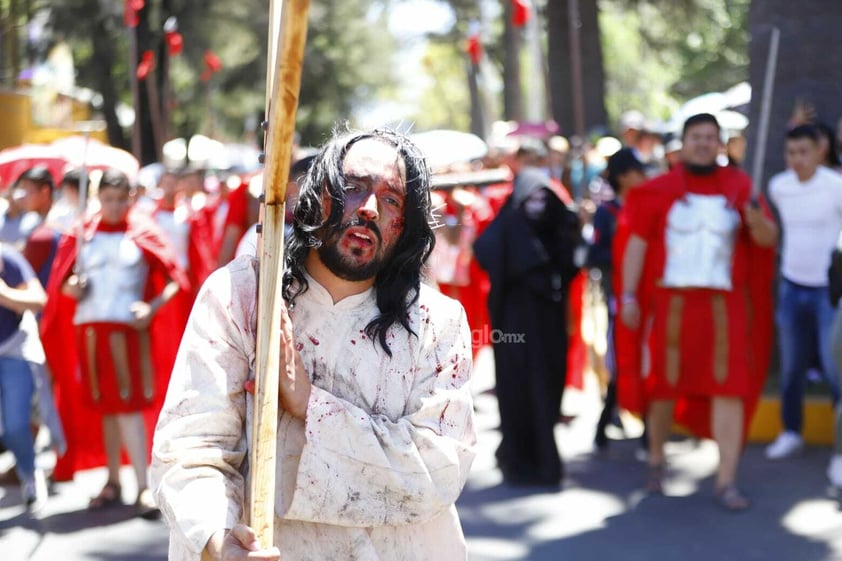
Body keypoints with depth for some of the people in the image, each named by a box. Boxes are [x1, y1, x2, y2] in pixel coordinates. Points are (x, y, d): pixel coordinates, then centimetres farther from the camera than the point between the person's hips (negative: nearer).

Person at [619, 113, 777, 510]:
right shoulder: (659, 190, 3)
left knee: (729, 389, -6)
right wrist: (629, 296, -5)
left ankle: (726, 481, -3)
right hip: (671, 302, -1)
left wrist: (757, 220, -18)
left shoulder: (738, 187, 7)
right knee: (664, 385, 8)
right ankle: (656, 462, 29)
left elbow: (768, 239, 6)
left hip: (723, 305, 1)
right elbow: (637, 242, 1)